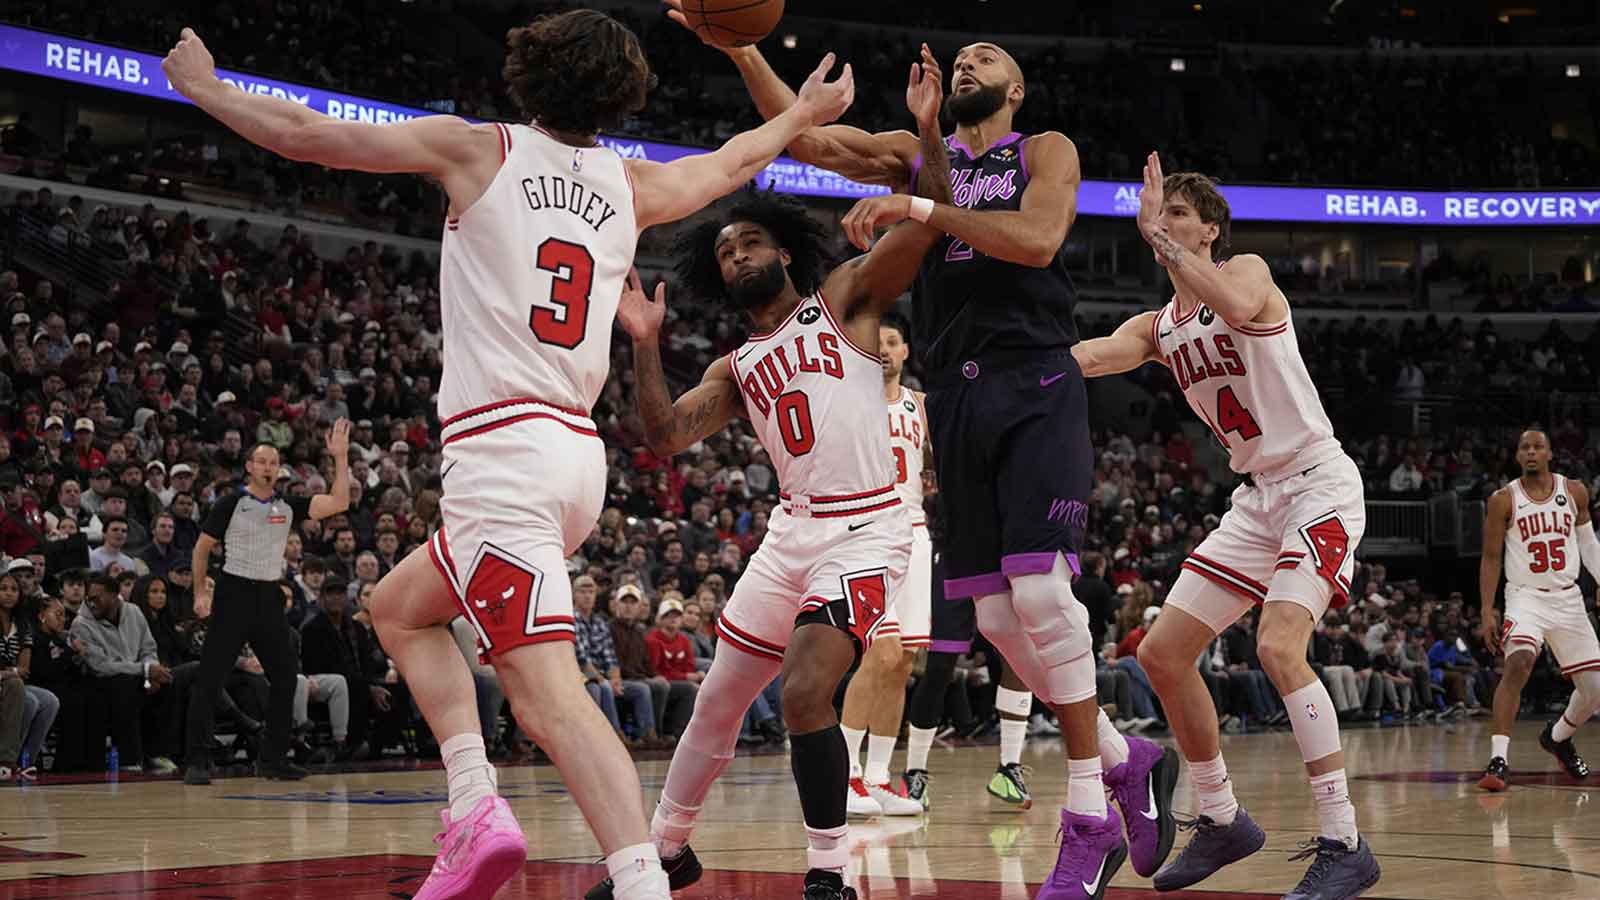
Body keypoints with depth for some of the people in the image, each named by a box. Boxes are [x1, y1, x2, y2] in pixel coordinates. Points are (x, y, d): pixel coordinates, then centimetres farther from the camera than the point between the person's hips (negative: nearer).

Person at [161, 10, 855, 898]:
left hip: (502, 449, -7)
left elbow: (304, 135, 2)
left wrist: (205, 89, 18)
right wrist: (803, 114, 53)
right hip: (581, 453, 7)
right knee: (400, 608, 24)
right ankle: (475, 808, 9)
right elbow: (730, 164, 34)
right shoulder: (630, 185, 14)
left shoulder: (478, 150, 1)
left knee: (548, 692, -14)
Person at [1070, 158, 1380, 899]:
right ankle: (1222, 821, 20)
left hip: (1319, 484, -8)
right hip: (1257, 497, 9)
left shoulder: (1246, 269, -8)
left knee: (1278, 645, -27)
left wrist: (1157, 234, -30)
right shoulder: (1158, 329, 11)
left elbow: (1239, 308, -34)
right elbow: (1088, 358, -6)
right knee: (1162, 653, 5)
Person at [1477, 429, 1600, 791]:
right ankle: (1499, 760, -32)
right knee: (1518, 664, -31)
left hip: (1568, 598, 4)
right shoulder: (1504, 500, -4)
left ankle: (1556, 736, 35)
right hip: (1526, 597, -4)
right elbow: (1490, 559, -1)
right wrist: (1487, 612, -8)